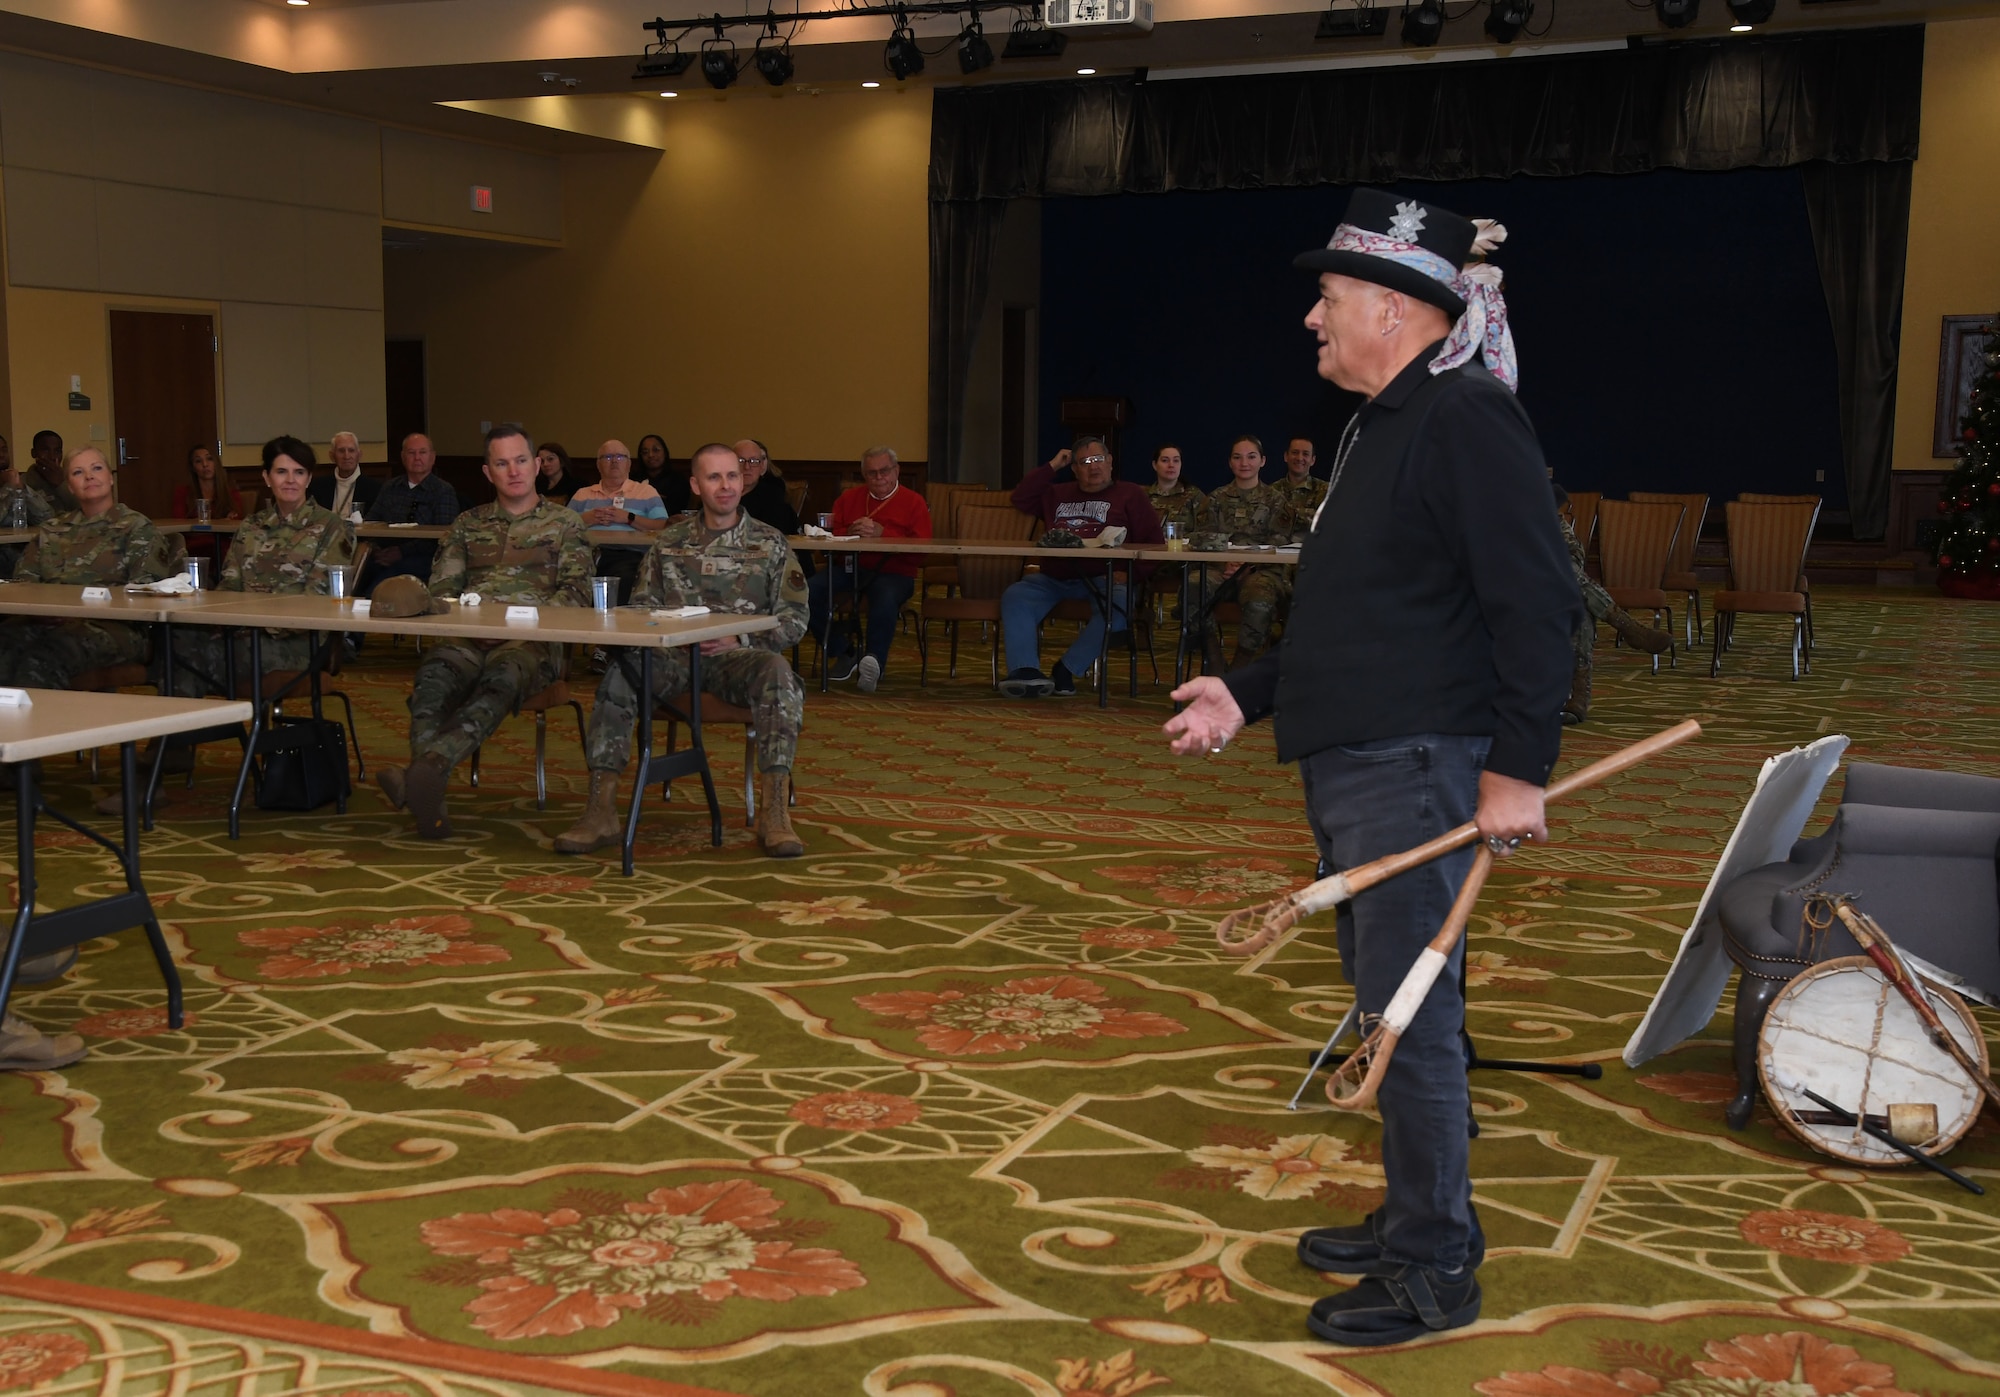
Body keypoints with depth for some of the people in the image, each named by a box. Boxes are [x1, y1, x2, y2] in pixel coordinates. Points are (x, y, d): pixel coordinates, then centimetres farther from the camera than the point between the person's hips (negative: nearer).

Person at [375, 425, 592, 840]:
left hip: (532, 639, -3)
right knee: (435, 672, -35)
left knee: (499, 679, -40)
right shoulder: (467, 524, 28)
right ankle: (428, 791, -54)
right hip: (469, 634, 3)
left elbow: (576, 594, 8)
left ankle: (428, 766, -63)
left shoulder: (564, 524, 19)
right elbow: (440, 588, 21)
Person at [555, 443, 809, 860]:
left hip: (738, 658, -1)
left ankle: (774, 812, -38)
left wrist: (740, 639, -10)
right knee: (619, 672, -29)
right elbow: (640, 606, 16)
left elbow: (794, 618, 5)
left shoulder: (770, 544, 11)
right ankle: (601, 811, -29)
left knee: (777, 671, -36)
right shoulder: (669, 543, 17)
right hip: (676, 657, 2)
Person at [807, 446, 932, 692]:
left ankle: (875, 661, -23)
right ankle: (843, 653, -5)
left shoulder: (913, 502, 7)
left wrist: (882, 534, -17)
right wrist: (851, 532, -9)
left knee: (885, 599, -40)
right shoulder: (849, 498, 20)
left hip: (893, 572, -4)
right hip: (848, 568, 4)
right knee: (808, 591, -23)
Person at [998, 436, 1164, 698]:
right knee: (1014, 597, -25)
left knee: (1121, 603, -37)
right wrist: (1051, 467, 19)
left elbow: (1154, 540, 8)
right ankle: (1024, 670, -39)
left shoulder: (1129, 494, 15)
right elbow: (1021, 499, 21)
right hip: (1052, 578, 3)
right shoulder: (1058, 494, 29)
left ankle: (1067, 669, -31)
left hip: (1101, 578, -3)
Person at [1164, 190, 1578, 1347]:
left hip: (1416, 771, -10)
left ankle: (1434, 1273, 8)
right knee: (1396, 1008, 17)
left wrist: (1520, 766, -23)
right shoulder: (1384, 427, 18)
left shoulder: (1467, 420, -14)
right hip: (1353, 767, 10)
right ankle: (1418, 1221, 31)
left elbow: (1539, 604, -20)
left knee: (1410, 1015, -4)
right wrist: (1248, 694, 19)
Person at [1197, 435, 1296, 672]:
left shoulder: (1276, 499, 12)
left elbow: (1279, 542, 2)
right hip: (1223, 569, 2)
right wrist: (1224, 565, -12)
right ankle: (1215, 672, -28)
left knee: (1258, 602, -39)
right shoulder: (1218, 499, 19)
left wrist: (1247, 566, -15)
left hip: (1263, 570, -2)